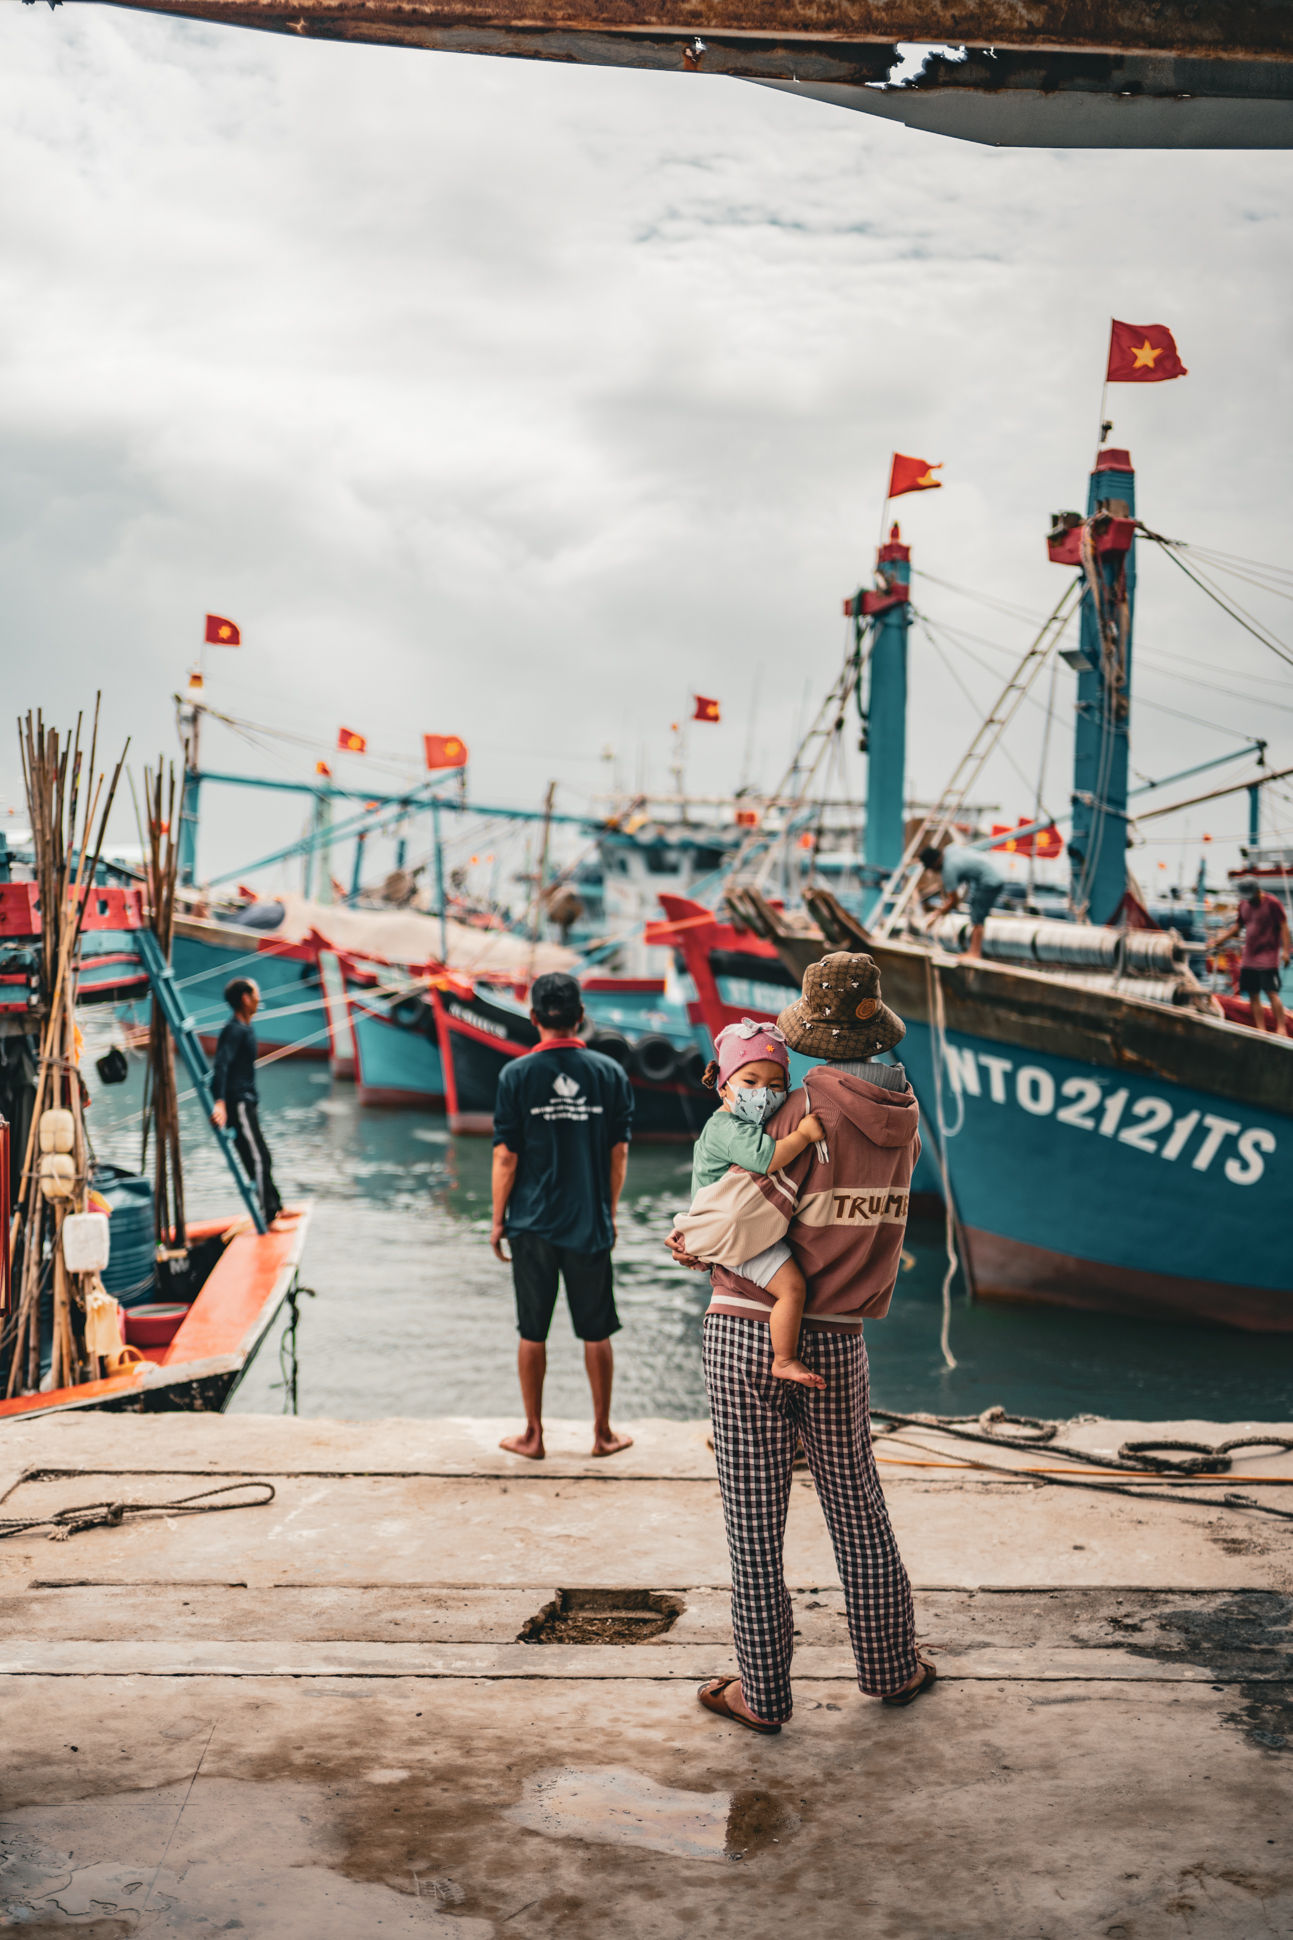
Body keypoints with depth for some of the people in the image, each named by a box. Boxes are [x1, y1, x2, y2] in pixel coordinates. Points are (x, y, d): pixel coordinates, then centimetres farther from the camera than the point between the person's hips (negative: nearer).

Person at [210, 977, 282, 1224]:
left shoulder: (245, 1029, 14)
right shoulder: (234, 1030, -17)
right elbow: (220, 1066, -29)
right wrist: (219, 1103, -39)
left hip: (247, 1103, 10)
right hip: (237, 1105, -10)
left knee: (263, 1157, 19)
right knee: (257, 1159, -10)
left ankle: (275, 1208, 31)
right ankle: (269, 1218, -9)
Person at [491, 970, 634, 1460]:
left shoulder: (517, 1075, -7)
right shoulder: (609, 1073, -2)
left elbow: (506, 1157, -6)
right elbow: (619, 1154, 2)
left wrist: (498, 1219, 4)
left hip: (532, 1223, -1)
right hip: (589, 1223, 1)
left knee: (532, 1333, 9)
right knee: (596, 1332, 10)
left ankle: (533, 1436, 17)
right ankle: (603, 1433, 20)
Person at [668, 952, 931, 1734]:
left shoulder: (807, 1114, -17)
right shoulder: (902, 1119, 1)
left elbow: (741, 1226, -20)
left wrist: (694, 1245, 0)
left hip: (745, 1331, -4)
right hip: (837, 1340, 5)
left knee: (755, 1521, 6)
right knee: (857, 1508, 20)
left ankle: (764, 1692, 17)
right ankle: (890, 1666, 34)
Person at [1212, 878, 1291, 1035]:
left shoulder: (1272, 903, -7)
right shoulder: (1243, 905, 11)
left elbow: (1284, 926, -8)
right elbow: (1238, 926, 25)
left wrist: (1285, 950, -17)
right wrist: (1221, 939, 18)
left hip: (1268, 956, -6)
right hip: (1248, 958, 6)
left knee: (1271, 992, -14)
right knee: (1253, 994, 3)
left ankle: (1281, 1028, -10)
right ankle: (1261, 1029, 8)